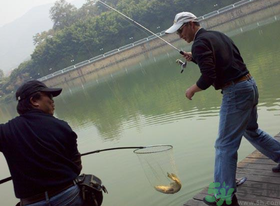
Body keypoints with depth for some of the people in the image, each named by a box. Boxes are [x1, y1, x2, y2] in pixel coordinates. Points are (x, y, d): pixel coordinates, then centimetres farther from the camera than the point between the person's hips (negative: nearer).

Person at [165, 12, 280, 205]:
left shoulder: (200, 43, -13)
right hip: (249, 84, 9)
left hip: (236, 92, -9)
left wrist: (192, 90, -5)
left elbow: (208, 77, -22)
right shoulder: (218, 35, 15)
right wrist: (195, 58, 20)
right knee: (251, 130, 29)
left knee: (225, 144, -3)